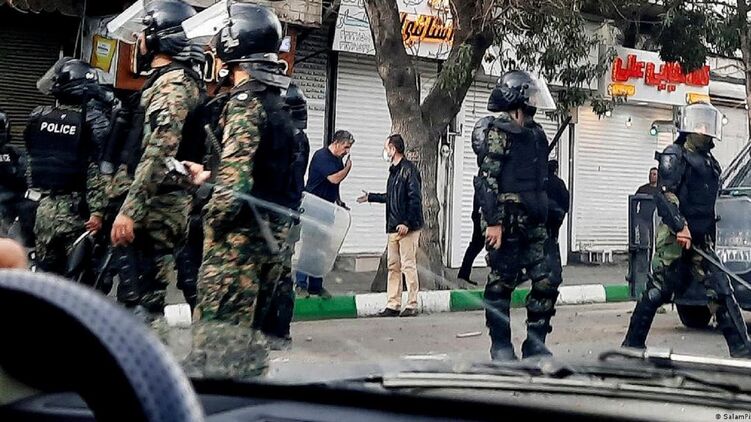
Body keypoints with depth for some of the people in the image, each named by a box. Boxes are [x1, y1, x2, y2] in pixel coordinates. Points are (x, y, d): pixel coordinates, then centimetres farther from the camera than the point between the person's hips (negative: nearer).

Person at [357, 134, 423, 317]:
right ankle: (393, 305, 13)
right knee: (393, 267, 9)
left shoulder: (409, 169, -11)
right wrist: (370, 197, 34)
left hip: (408, 227, -9)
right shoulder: (394, 170, 17)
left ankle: (412, 305, 1)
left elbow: (415, 198, -17)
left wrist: (407, 223, -20)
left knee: (408, 265, -5)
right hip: (393, 227, 9)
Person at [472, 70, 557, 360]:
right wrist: (493, 222, -21)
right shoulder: (498, 132, -9)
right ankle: (501, 346, 11)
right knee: (502, 282, 2)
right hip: (506, 222, -8)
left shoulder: (534, 134, 16)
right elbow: (487, 179, -16)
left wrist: (543, 215, 22)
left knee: (546, 282, 3)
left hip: (532, 223, 8)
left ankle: (535, 345, 12)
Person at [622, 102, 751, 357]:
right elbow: (664, 195, -17)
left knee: (722, 292, -1)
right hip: (675, 238, -7)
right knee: (657, 291, -2)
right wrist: (680, 227, -26)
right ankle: (632, 344, 8)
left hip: (701, 240, 7)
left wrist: (709, 238, 24)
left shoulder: (709, 161, 21)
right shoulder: (674, 156, -5)